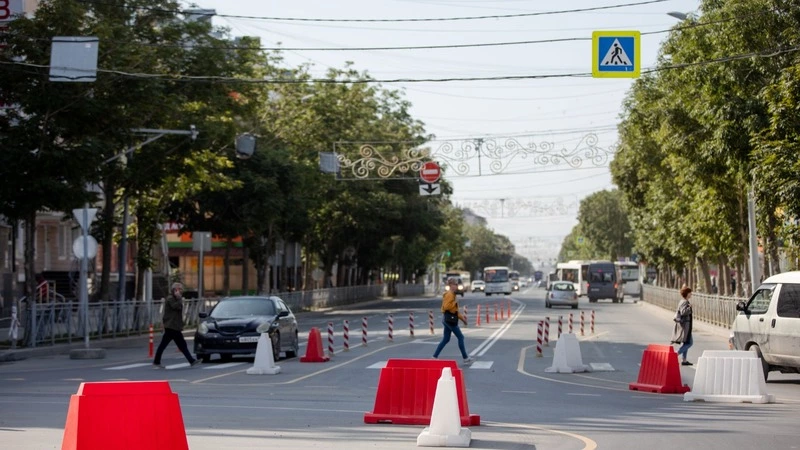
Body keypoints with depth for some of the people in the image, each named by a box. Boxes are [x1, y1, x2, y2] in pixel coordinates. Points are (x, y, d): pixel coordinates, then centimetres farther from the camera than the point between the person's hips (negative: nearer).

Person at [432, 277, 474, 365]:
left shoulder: (452, 294, 17)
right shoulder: (449, 294, -14)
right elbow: (446, 306, -25)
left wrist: (461, 317, 20)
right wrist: (455, 303, -16)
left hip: (448, 319, 10)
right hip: (450, 319, -10)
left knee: (446, 339, 11)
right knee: (460, 337, -2)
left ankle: (435, 357, 11)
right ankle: (465, 358, 4)